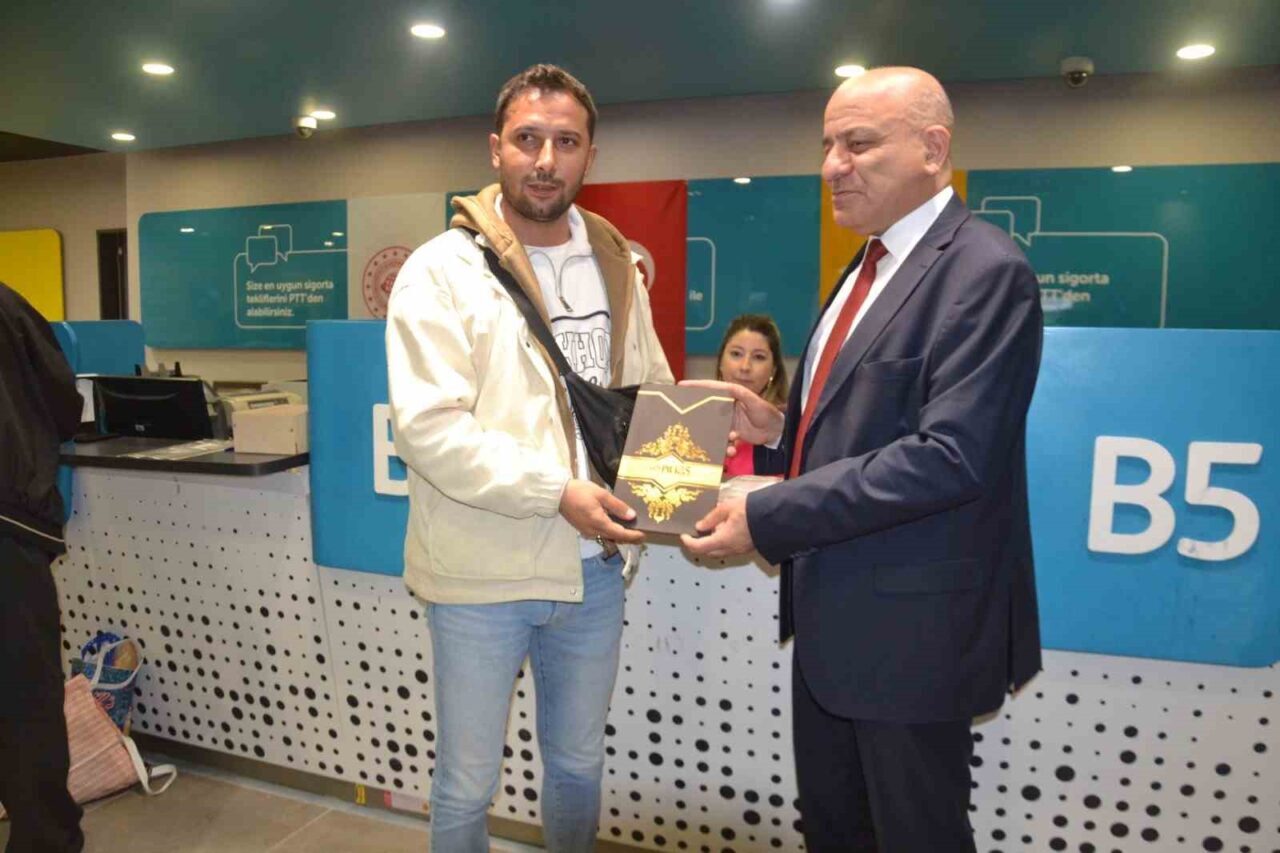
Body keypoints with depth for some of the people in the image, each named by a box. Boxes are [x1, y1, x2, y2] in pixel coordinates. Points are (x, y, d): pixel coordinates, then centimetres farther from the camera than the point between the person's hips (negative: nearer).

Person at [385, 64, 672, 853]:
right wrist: (557, 492, -25)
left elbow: (652, 393, 12)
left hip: (593, 566, 5)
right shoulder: (444, 269, -10)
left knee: (579, 764, 23)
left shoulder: (615, 265, 6)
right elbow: (429, 428, -19)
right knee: (468, 783, 15)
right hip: (482, 575, -4)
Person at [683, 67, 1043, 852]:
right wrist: (782, 427, -1)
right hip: (831, 612, 9)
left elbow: (949, 455, -26)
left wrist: (768, 518, -25)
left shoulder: (985, 271, -17)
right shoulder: (871, 265, 11)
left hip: (910, 624, -8)